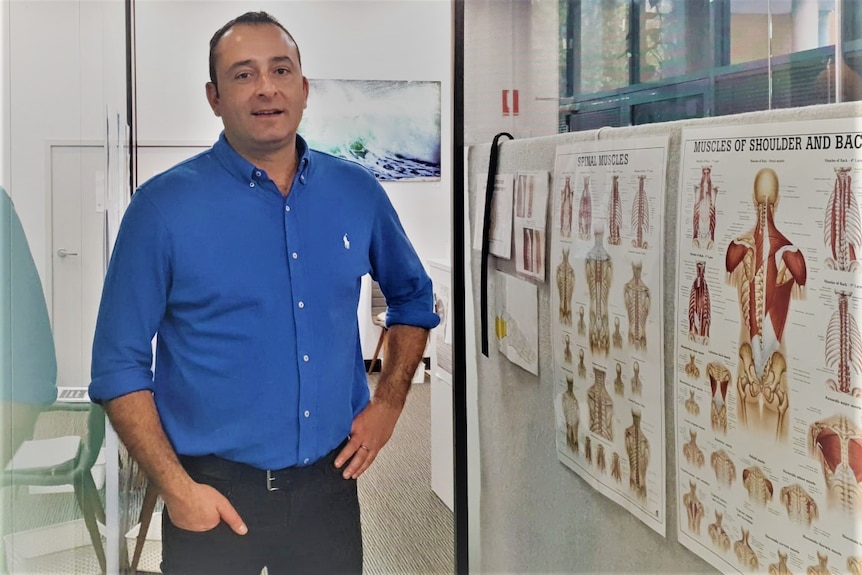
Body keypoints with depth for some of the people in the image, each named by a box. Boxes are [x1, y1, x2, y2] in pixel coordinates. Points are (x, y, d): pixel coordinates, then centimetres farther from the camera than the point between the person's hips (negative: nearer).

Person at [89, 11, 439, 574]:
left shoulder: (357, 193, 2)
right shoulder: (162, 206, -8)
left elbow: (412, 297, 17)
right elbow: (119, 366, -6)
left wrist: (388, 403, 6)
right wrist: (176, 487, -13)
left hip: (329, 483, 3)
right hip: (213, 495, -3)